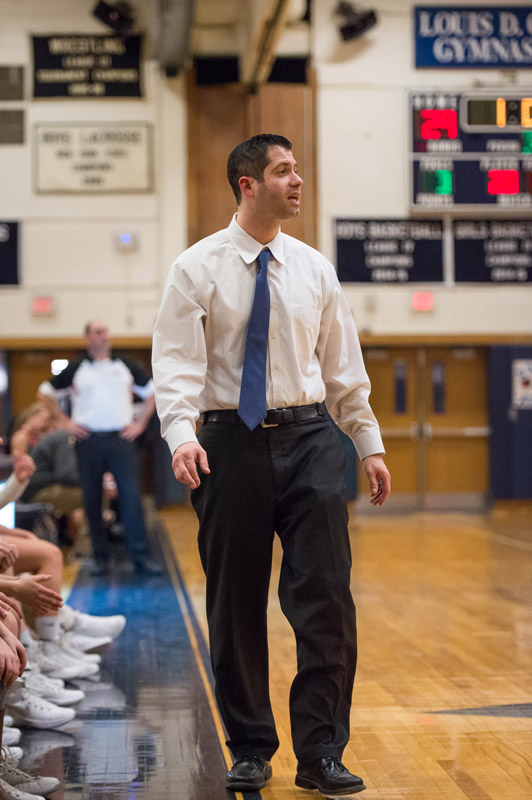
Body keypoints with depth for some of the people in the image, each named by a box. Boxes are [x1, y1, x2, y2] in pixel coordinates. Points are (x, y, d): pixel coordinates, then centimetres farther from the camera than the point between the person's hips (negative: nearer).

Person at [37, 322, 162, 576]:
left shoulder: (126, 366, 10)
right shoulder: (76, 369, 6)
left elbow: (151, 392, 18)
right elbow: (45, 393, 13)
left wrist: (140, 423, 8)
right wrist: (65, 422, 5)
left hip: (120, 438, 0)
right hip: (88, 440, 0)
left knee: (131, 496, -8)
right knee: (92, 500, 3)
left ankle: (141, 557, -7)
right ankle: (100, 557, 11)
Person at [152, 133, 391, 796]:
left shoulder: (314, 269, 10)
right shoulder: (198, 268, -1)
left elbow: (342, 365, 14)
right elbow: (177, 364, -8)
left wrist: (370, 444, 12)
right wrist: (181, 435, -23)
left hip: (310, 439, 2)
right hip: (232, 443, -2)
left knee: (326, 594, -4)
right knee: (236, 605, 5)